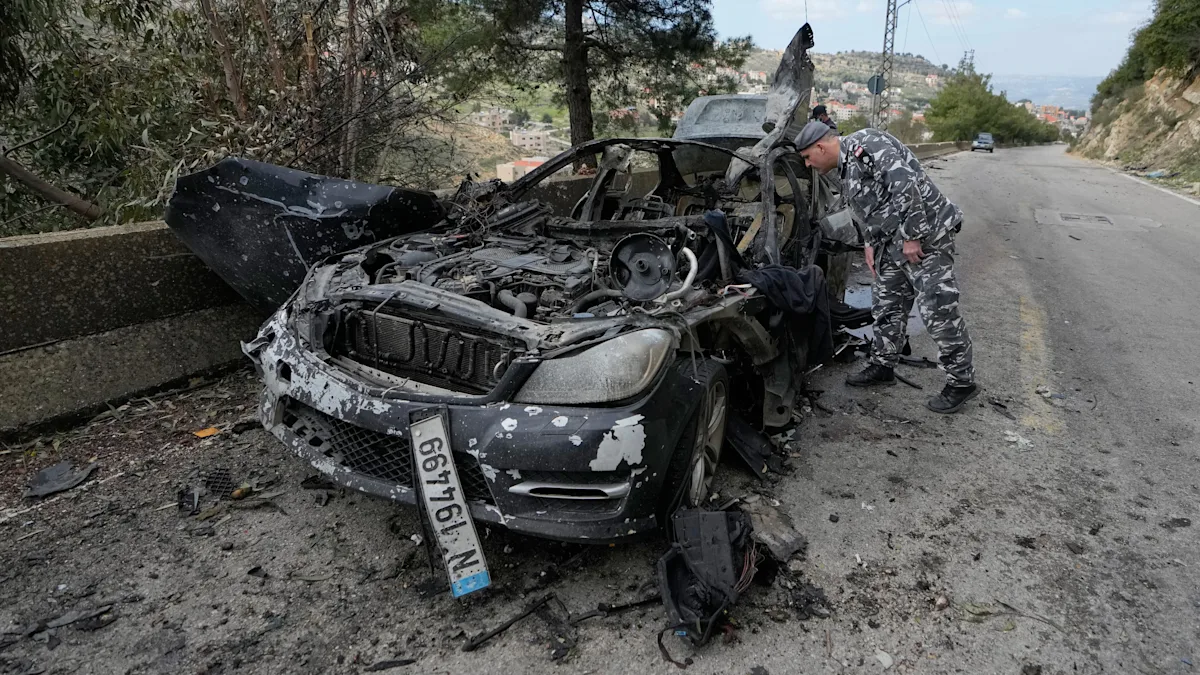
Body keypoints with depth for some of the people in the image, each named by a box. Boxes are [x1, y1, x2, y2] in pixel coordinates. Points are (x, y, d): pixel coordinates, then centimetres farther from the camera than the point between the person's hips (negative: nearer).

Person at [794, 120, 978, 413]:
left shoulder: (866, 144, -16)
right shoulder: (846, 166, 16)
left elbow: (905, 184, -26)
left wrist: (912, 235, -23)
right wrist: (870, 242, 16)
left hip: (925, 235, -10)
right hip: (894, 241, 10)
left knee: (938, 310, -6)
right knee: (886, 304, 17)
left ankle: (962, 382, 6)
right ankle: (883, 366, 31)